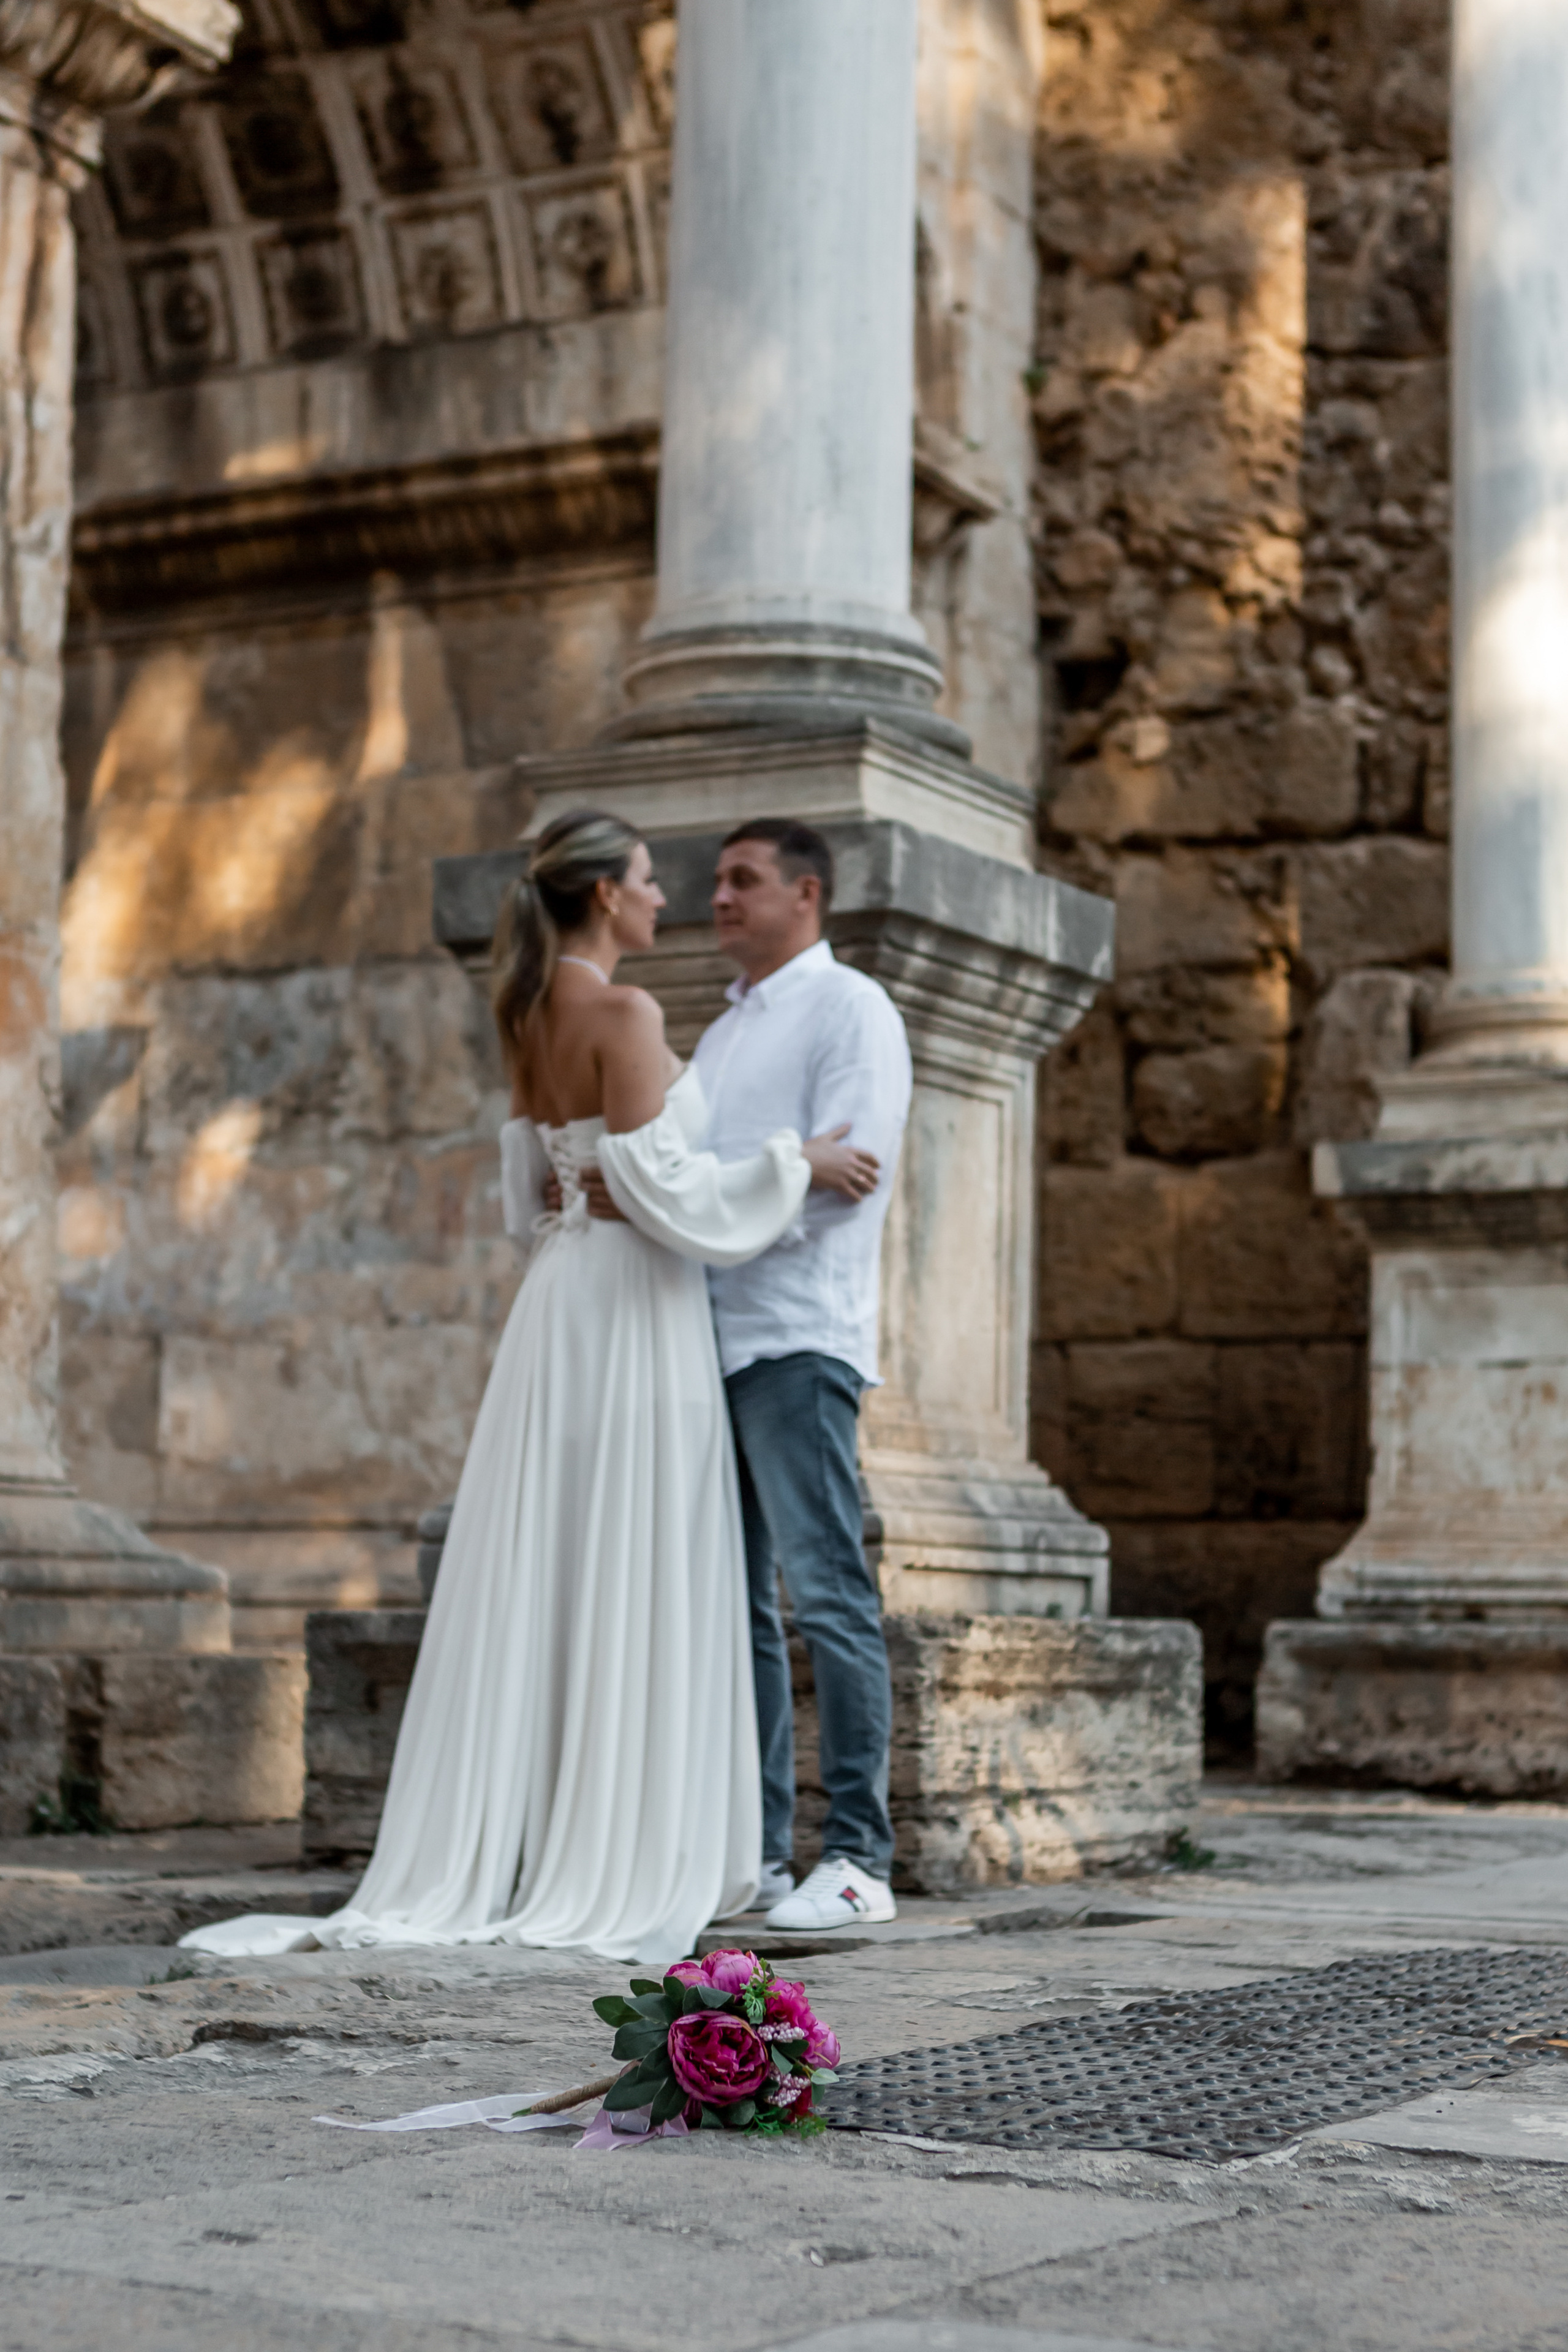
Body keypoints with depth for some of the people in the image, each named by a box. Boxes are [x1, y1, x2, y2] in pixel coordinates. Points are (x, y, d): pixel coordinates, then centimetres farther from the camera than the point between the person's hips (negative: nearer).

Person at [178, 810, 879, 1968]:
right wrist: (796, 1162, -7)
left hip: (562, 1301, 8)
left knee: (542, 1587, 8)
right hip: (636, 1311, -8)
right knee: (632, 1593, -4)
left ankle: (497, 1862, 8)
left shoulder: (532, 1015, 13)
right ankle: (615, 1868, -2)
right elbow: (659, 1187, -17)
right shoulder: (625, 1014, -13)